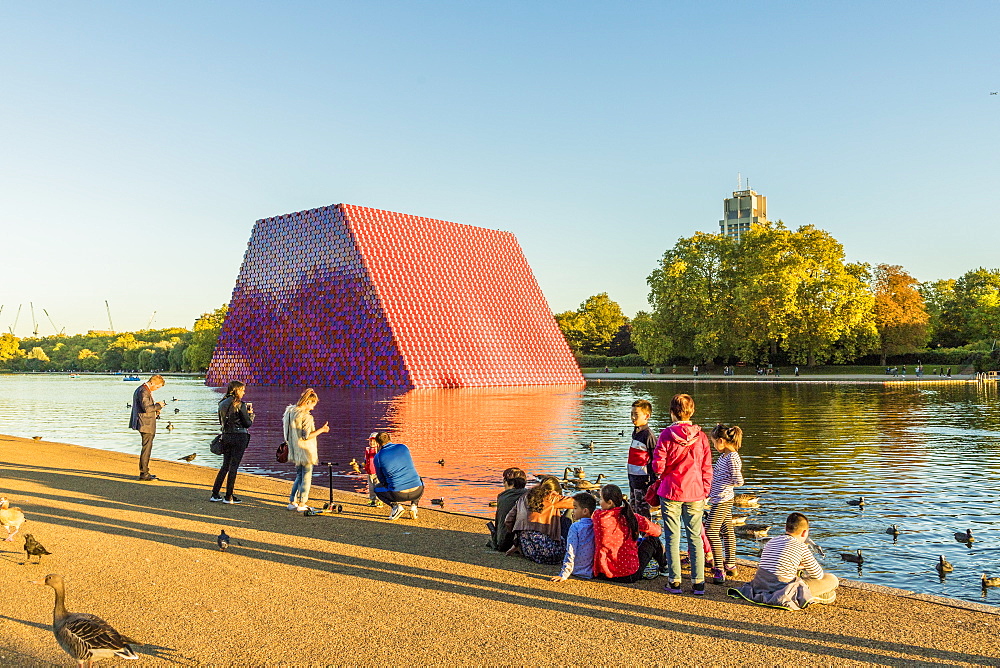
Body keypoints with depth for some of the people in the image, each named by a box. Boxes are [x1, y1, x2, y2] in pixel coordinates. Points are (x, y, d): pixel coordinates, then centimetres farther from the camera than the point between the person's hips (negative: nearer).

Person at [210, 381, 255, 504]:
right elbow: (247, 423, -10)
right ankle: (229, 497, 4)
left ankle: (215, 494, 14)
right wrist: (251, 413, 8)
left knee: (225, 465, 15)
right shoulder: (240, 404, -12)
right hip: (239, 437, -6)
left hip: (226, 436, 6)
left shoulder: (222, 403, 8)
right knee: (233, 466, 0)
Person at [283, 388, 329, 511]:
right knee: (306, 478, 4)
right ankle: (302, 504, 7)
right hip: (306, 451, -8)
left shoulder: (290, 411, 5)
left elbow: (288, 433, 14)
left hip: (296, 452, 8)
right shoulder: (306, 416, -20)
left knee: (299, 476, 19)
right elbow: (306, 436, -22)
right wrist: (321, 430, -16)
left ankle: (292, 502, 19)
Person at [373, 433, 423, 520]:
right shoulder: (404, 447, 12)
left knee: (377, 489, 27)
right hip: (417, 492, 3)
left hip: (399, 495, -3)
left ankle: (395, 505, 3)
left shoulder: (378, 457, 2)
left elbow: (382, 479, 14)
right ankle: (413, 505, 14)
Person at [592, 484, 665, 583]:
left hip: (602, 574, 2)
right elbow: (657, 531, 2)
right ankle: (663, 567, 47)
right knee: (653, 539, 20)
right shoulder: (632, 517, -11)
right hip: (629, 575, -2)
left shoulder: (597, 516, -10)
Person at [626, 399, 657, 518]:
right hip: (633, 477, 9)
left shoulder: (648, 435, -17)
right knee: (633, 508, 17)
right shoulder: (635, 432, 11)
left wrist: (653, 480, -16)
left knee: (642, 510, -2)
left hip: (643, 480, -9)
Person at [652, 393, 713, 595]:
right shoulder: (700, 436, -1)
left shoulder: (666, 435, -9)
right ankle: (698, 582, 11)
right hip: (695, 494, 2)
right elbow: (707, 468, 2)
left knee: (673, 538, 6)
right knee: (695, 537, 9)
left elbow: (658, 466, -11)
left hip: (670, 493, -2)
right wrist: (705, 492, 13)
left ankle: (674, 581, 9)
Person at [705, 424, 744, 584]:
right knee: (727, 531, 15)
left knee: (711, 531, -9)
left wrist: (727, 485, -6)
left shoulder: (732, 458, -19)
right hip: (722, 499, 10)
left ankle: (719, 569, -6)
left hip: (722, 499, -10)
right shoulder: (724, 456, 11)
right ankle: (730, 566, 25)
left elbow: (738, 481, -21)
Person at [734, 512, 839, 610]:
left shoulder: (771, 541, 15)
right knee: (832, 580, -2)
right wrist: (806, 567, 28)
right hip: (781, 588, -8)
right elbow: (818, 575, 6)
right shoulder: (801, 547, -3)